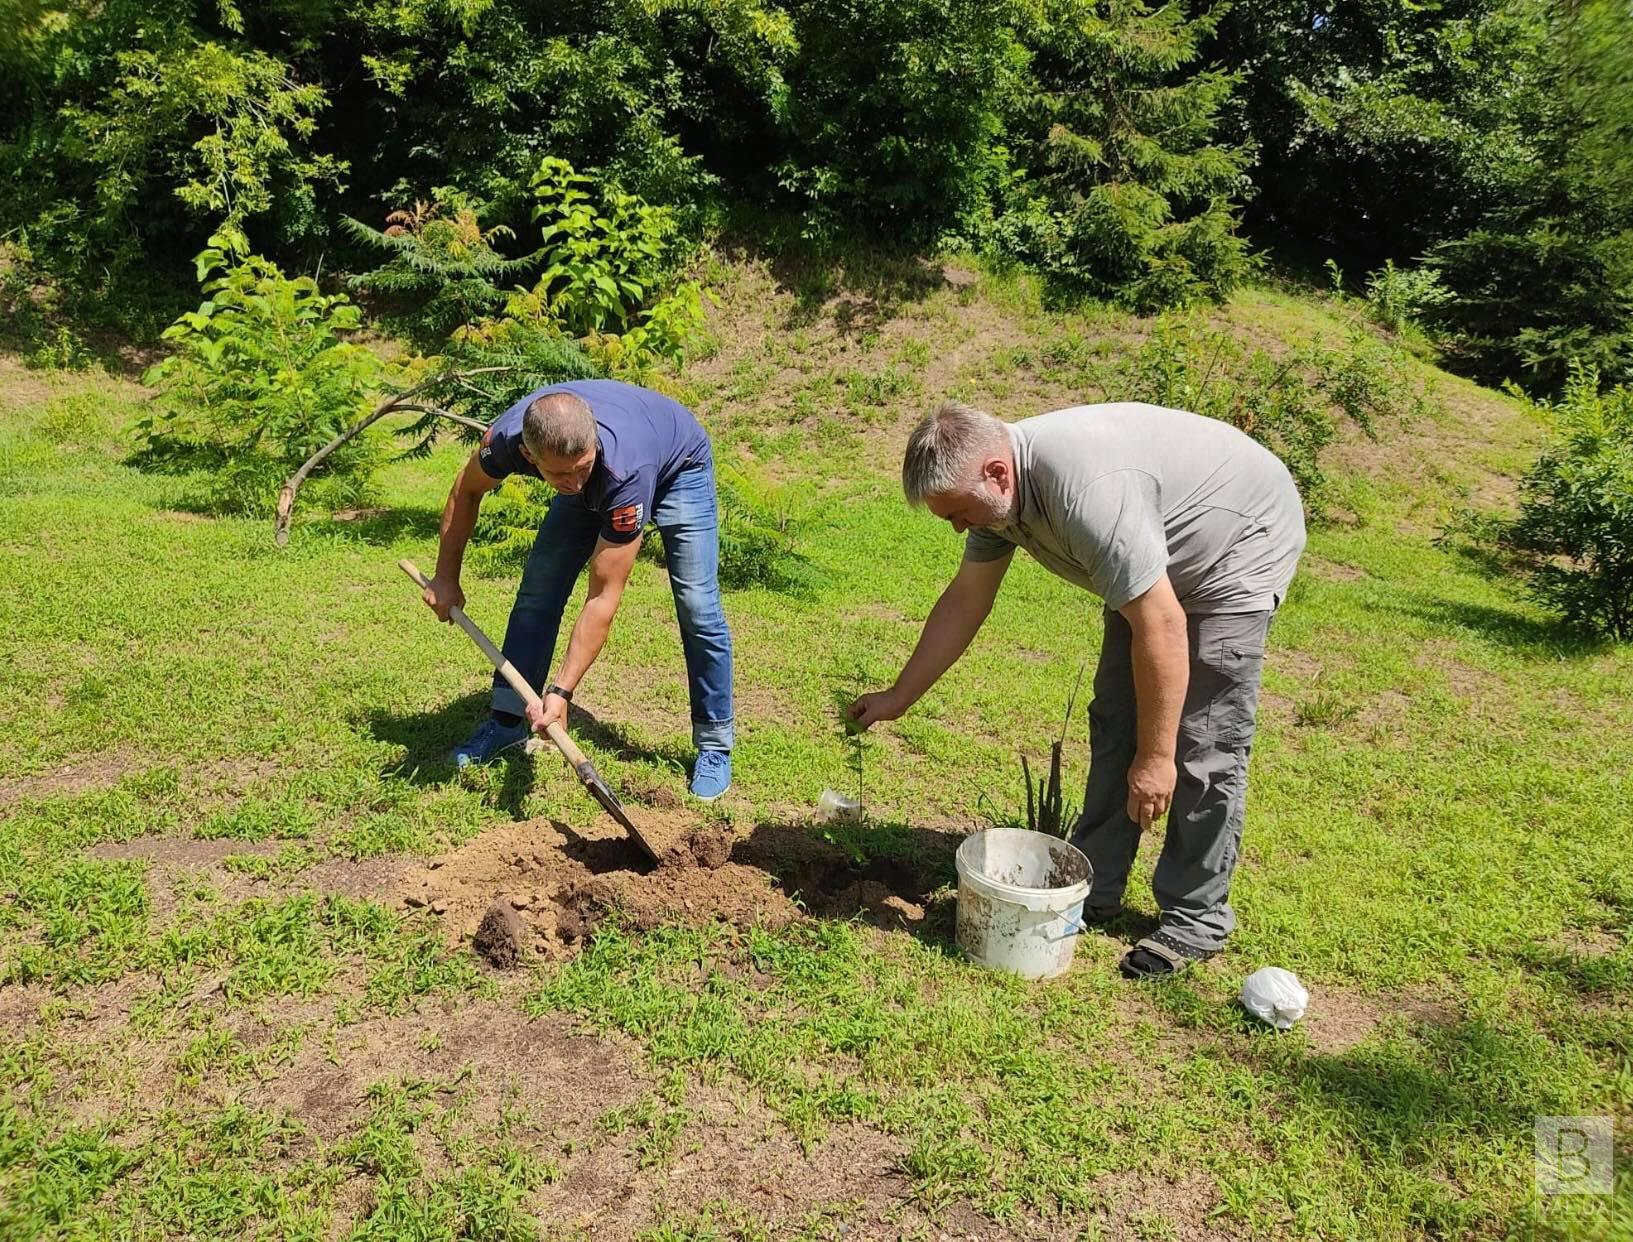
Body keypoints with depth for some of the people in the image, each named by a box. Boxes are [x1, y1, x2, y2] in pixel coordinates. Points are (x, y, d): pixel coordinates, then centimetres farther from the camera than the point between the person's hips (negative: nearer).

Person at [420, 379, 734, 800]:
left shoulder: (625, 473, -45)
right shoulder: (508, 436, -35)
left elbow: (603, 597, -39)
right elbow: (467, 491, -9)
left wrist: (561, 690, -40)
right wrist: (446, 577, -4)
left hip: (676, 467, -4)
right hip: (597, 481, 5)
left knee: (697, 605, -15)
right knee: (539, 588, -3)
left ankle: (714, 745, -2)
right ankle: (508, 719, 10)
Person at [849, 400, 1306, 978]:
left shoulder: (1087, 491, -39)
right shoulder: (996, 484, -11)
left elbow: (1162, 627, -35)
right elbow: (964, 602, 1)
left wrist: (1155, 758, -27)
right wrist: (899, 697, 5)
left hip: (1240, 546, -9)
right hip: (1159, 563, 9)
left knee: (1203, 744, -9)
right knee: (1114, 718, 8)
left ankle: (1197, 917, 6)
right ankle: (1092, 891, 18)